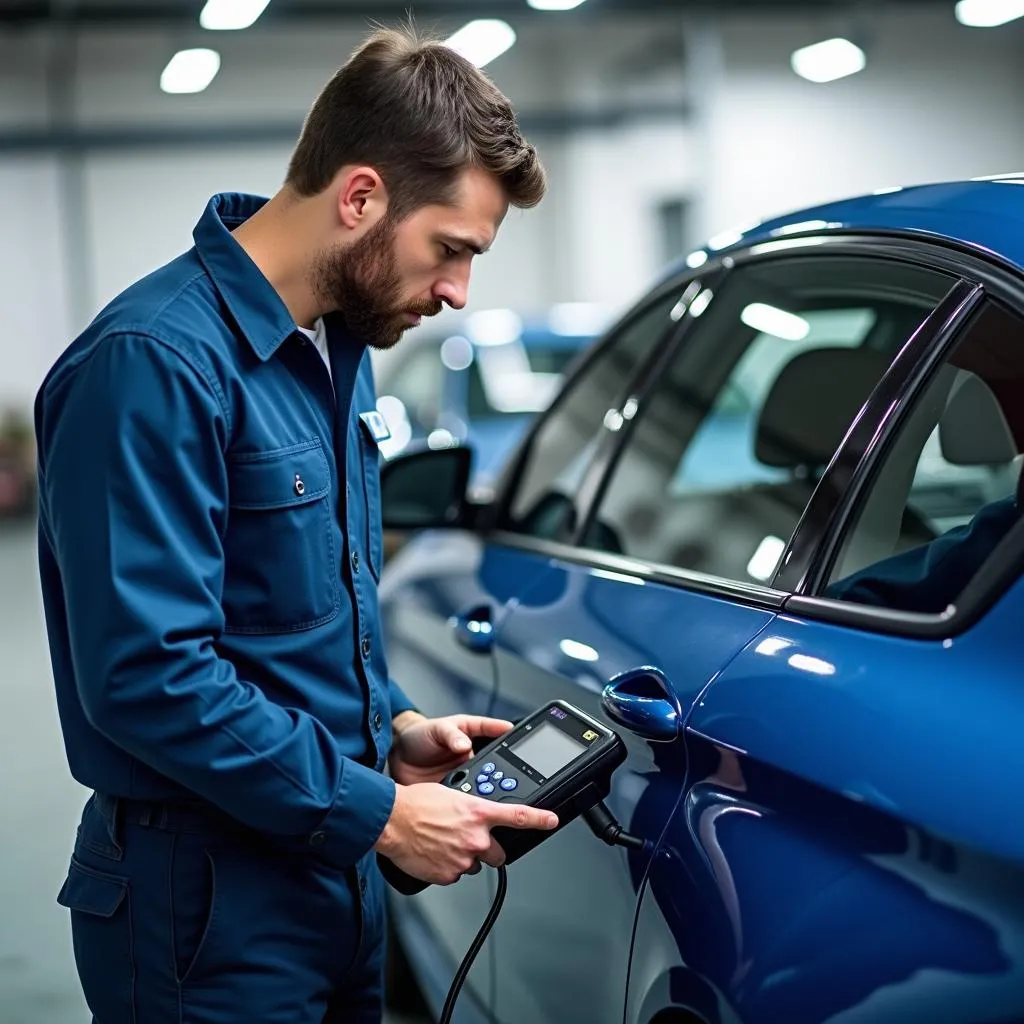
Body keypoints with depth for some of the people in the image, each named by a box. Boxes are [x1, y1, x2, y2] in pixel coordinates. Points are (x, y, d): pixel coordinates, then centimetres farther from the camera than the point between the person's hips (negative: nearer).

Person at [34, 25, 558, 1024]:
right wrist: (377, 813, -20)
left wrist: (395, 729, 3)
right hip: (207, 908, -8)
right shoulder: (156, 362, -21)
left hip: (335, 878, 9)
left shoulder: (338, 349, 8)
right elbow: (145, 674, -26)